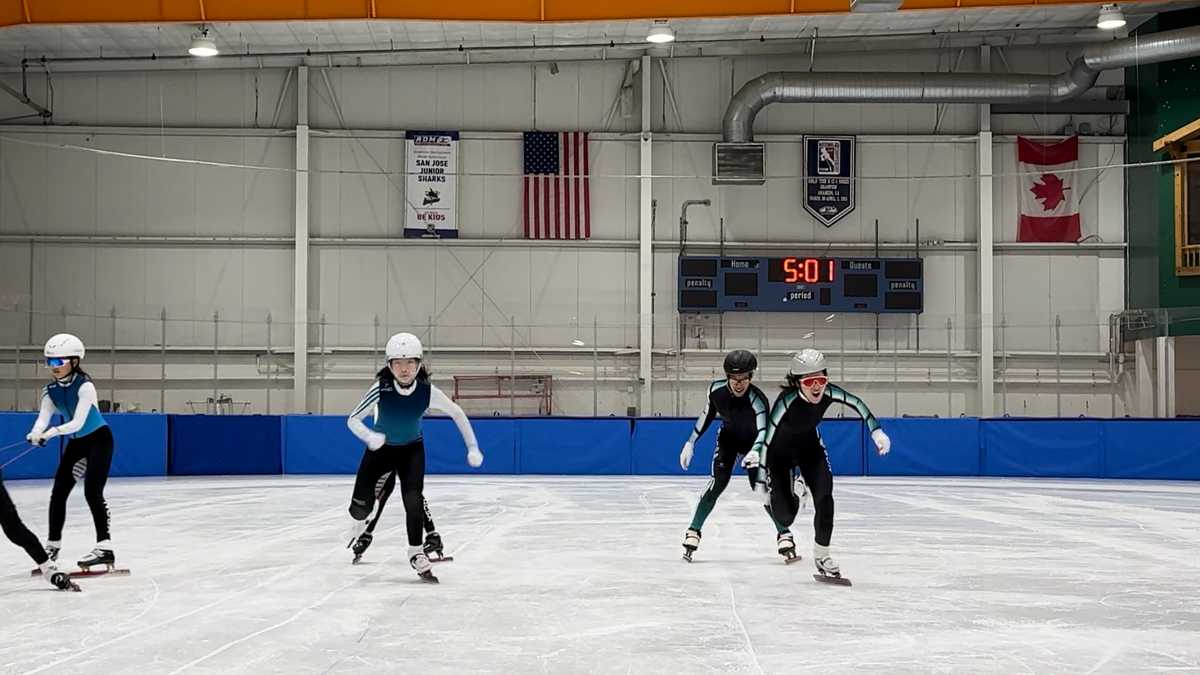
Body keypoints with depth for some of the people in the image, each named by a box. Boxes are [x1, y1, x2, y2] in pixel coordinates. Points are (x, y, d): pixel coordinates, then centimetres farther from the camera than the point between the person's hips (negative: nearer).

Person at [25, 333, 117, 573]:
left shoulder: (84, 386, -22)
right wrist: (36, 433, -38)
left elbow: (78, 422, -29)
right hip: (76, 443, 7)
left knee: (92, 492, -18)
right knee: (58, 492, 5)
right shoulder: (51, 390, -4)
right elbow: (43, 417, -15)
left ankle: (105, 547, -18)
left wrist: (53, 432, -43)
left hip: (99, 439, -7)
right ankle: (53, 544, 20)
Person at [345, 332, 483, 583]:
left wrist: (472, 447, -11)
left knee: (413, 500, -17)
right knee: (363, 503, -5)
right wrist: (370, 437, -42)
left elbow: (457, 413, -9)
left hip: (412, 450, 0)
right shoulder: (381, 389, -27)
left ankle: (416, 553, 2)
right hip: (381, 449, 0)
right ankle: (359, 520, 34)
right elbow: (353, 420, -22)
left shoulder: (428, 392, -24)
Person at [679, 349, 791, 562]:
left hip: (753, 443, -2)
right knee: (718, 483, -16)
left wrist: (755, 452, -68)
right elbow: (707, 416, -5)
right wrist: (690, 443, -4)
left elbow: (763, 430, -48)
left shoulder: (757, 399, -35)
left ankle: (784, 534, 7)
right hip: (728, 438, 2)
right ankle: (693, 533, -11)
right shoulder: (716, 390, -24)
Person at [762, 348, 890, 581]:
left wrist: (876, 431, -10)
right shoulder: (787, 400, -38)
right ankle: (785, 533, 35)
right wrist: (763, 477, -32)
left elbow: (857, 403, -6)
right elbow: (766, 438, -33)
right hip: (781, 450, -3)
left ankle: (822, 554, 4)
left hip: (810, 445, 4)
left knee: (823, 495, -14)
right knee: (784, 510, -6)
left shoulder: (829, 392, -26)